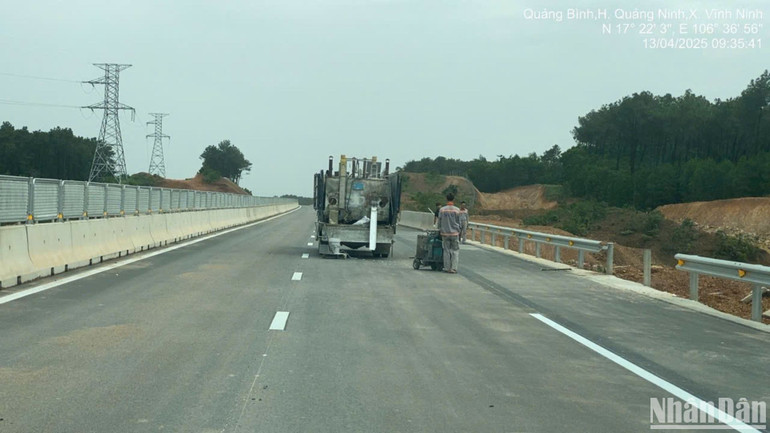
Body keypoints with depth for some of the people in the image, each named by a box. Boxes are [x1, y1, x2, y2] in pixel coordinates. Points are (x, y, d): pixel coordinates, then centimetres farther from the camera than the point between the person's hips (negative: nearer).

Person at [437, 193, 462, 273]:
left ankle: (447, 268, 11)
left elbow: (439, 222, 3)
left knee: (446, 251, 9)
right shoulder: (457, 210, -6)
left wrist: (440, 230, 17)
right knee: (455, 251, 5)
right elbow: (459, 222, 2)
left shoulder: (442, 210, -4)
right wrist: (459, 231, 15)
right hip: (455, 233, -1)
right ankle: (453, 268, 0)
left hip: (445, 233, 1)